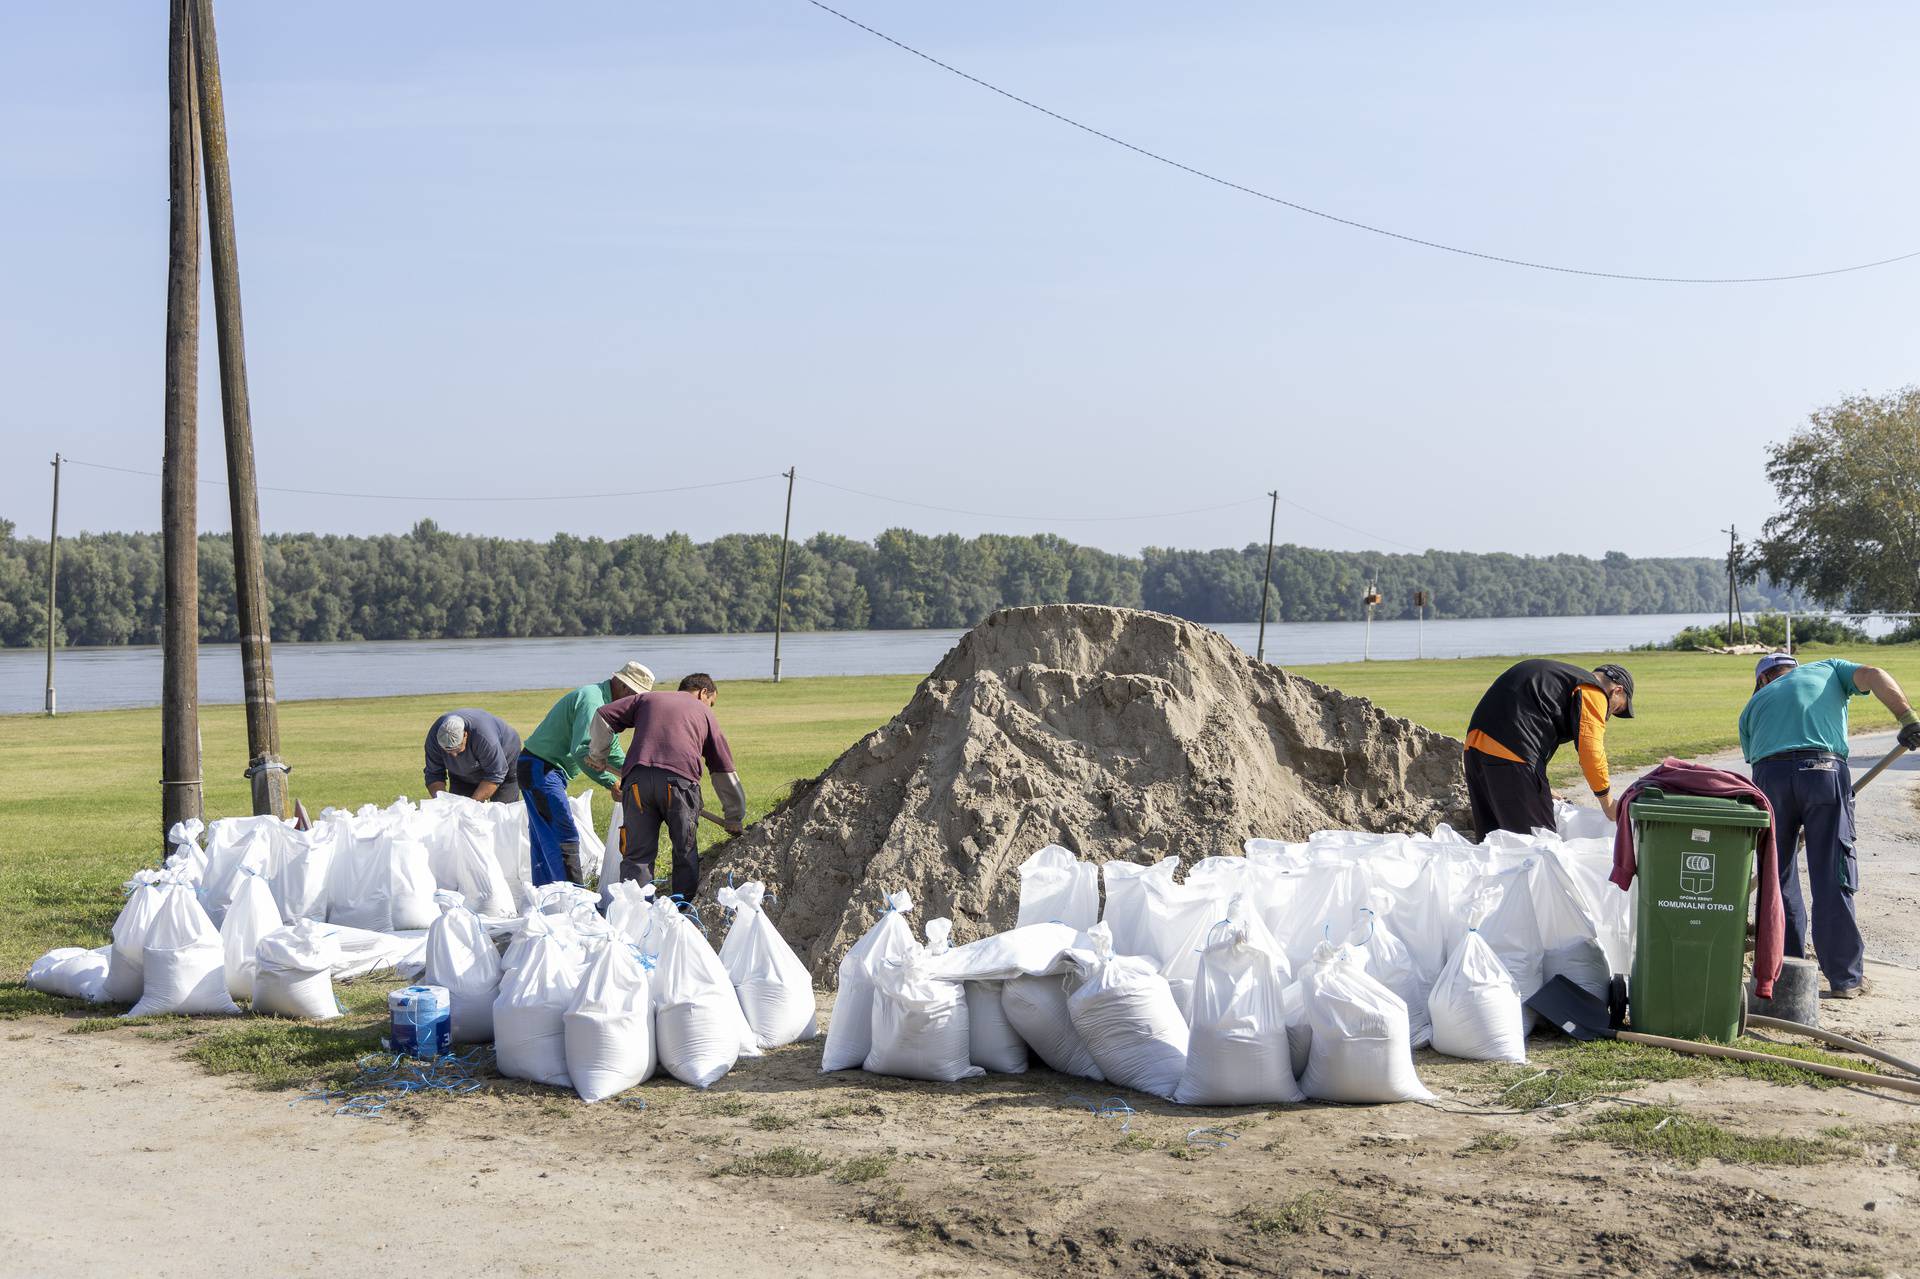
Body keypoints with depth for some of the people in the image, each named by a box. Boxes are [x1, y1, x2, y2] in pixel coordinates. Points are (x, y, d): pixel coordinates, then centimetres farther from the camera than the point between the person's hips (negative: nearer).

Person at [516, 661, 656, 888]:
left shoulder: (604, 701, 15)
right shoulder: (591, 699, -20)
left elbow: (610, 752, 24)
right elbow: (581, 751, -30)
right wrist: (612, 784, -27)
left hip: (542, 771, 11)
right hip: (540, 769, -11)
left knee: (544, 841, 13)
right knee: (566, 837, -11)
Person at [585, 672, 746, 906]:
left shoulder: (647, 699, 30)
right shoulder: (705, 713, 26)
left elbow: (603, 716, 18)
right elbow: (725, 773, 26)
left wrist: (597, 756, 31)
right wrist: (734, 819, 32)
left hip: (637, 778, 1)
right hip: (680, 779, -1)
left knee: (636, 856, 3)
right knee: (686, 855, 11)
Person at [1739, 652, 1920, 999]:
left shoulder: (1754, 703, 30)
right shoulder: (1828, 669, 28)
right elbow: (1874, 676, 7)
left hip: (1769, 775, 1)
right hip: (1824, 771, -1)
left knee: (1777, 877, 13)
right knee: (1832, 879, 2)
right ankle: (1845, 978, 6)